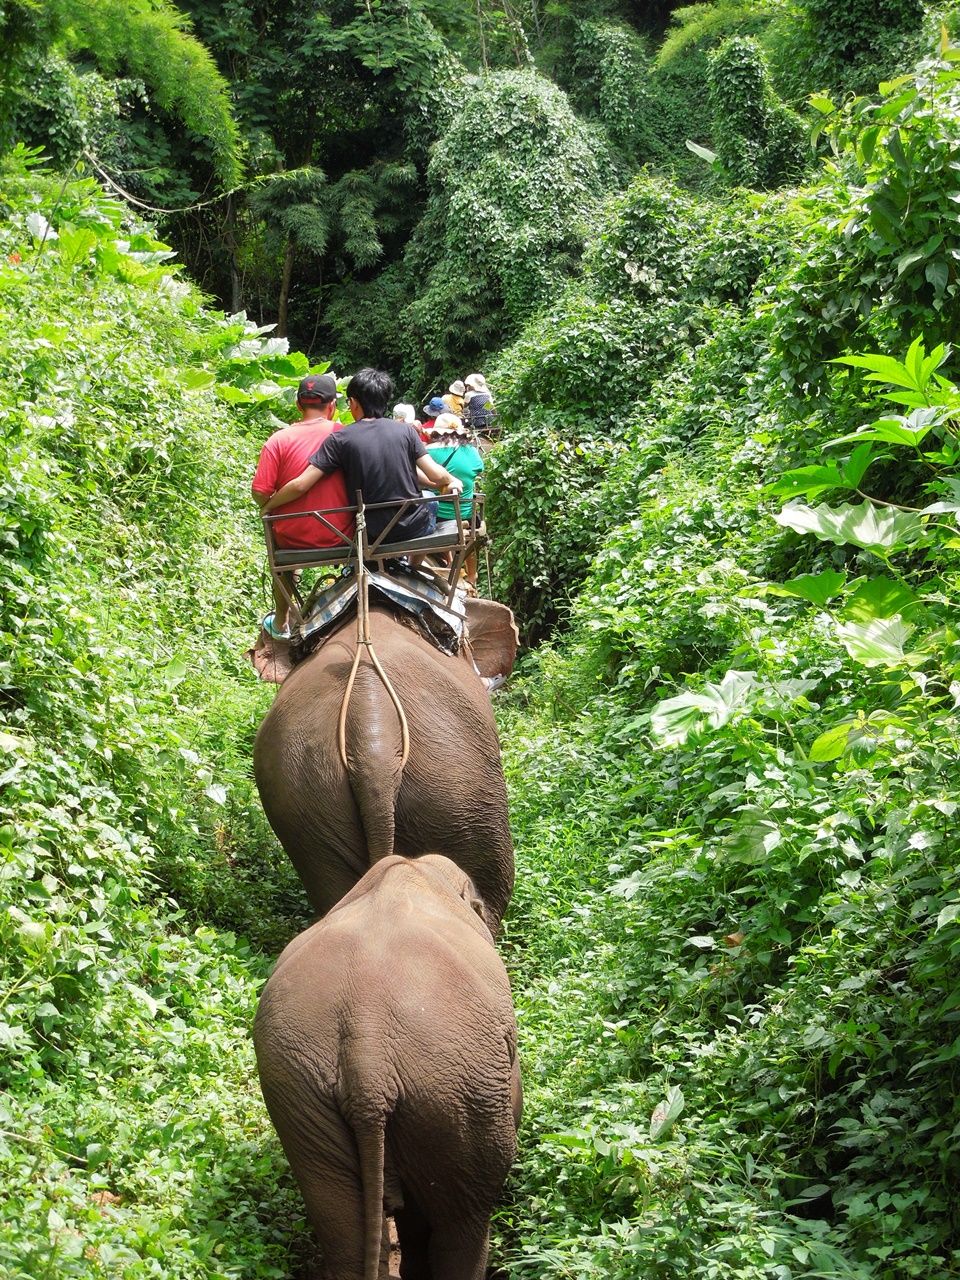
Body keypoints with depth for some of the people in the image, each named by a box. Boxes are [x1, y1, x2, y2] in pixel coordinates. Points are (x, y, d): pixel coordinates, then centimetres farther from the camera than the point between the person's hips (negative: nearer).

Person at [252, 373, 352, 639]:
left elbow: (260, 494, -14)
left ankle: (281, 623, 45)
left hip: (294, 538, -1)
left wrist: (270, 508, 7)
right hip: (341, 538, 1)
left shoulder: (279, 440, -13)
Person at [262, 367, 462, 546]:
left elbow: (300, 485, -16)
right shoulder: (405, 430, -7)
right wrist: (452, 481, 15)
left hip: (372, 535, 0)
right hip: (415, 528, 0)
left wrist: (268, 507, 0)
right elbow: (437, 475, -8)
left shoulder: (339, 440, -10)